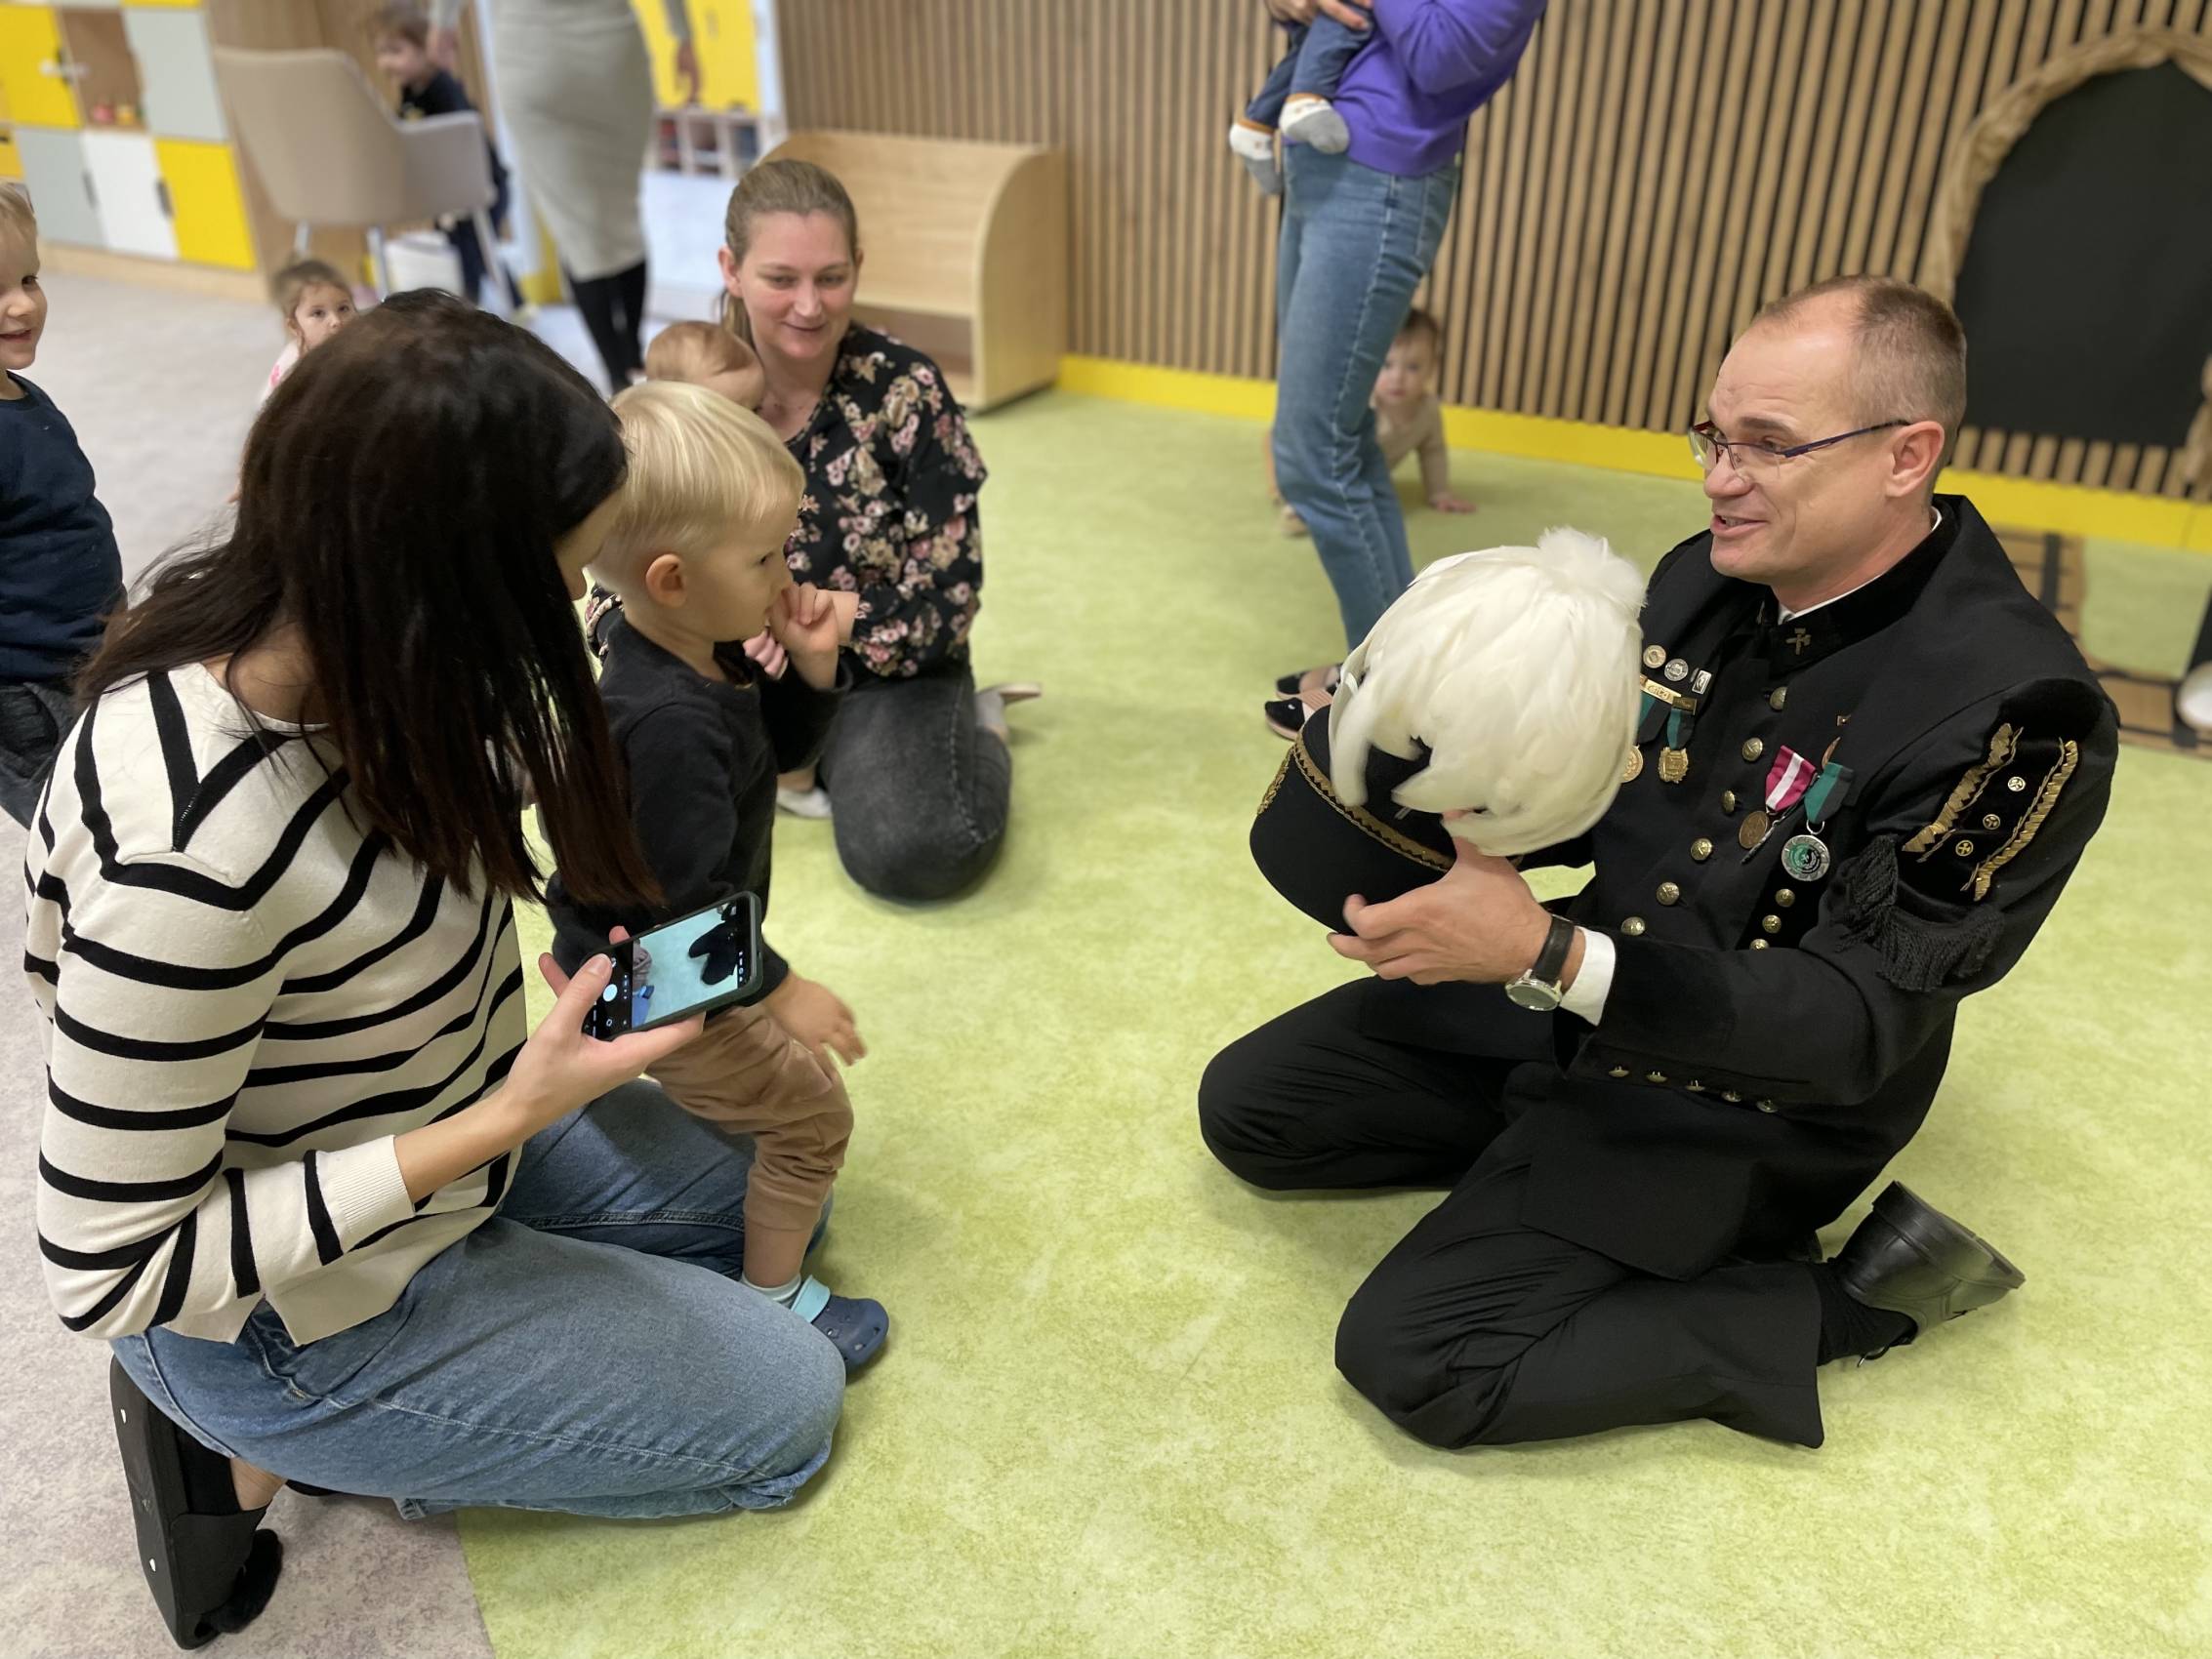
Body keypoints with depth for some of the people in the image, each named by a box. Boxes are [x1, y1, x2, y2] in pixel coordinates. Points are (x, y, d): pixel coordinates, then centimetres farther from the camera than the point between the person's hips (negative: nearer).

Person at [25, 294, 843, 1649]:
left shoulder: (306, 629, -16)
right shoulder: (187, 848, -38)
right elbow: (115, 1274, -27)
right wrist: (502, 1124, -29)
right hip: (305, 1319, -7)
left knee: (764, 1196, 20)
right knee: (789, 1405, 4)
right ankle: (266, 1450, 8)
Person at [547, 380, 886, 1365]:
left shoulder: (700, 653, -7)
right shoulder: (668, 724, -36)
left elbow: (783, 748, 6)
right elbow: (690, 898, -33)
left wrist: (813, 668, -12)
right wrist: (781, 991, -23)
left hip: (625, 956, 9)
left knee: (756, 1079, 30)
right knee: (811, 1112, 5)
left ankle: (769, 1205, 52)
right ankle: (771, 1300, 24)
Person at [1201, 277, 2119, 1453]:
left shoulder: (2009, 710, -25)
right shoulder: (1704, 578, -2)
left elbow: (1854, 1019, -25)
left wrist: (1545, 955, -37)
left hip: (1742, 1092, -7)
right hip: (1576, 996, 7)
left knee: (1410, 1358, -16)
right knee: (1246, 1105, 3)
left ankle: (1850, 1298, -2)